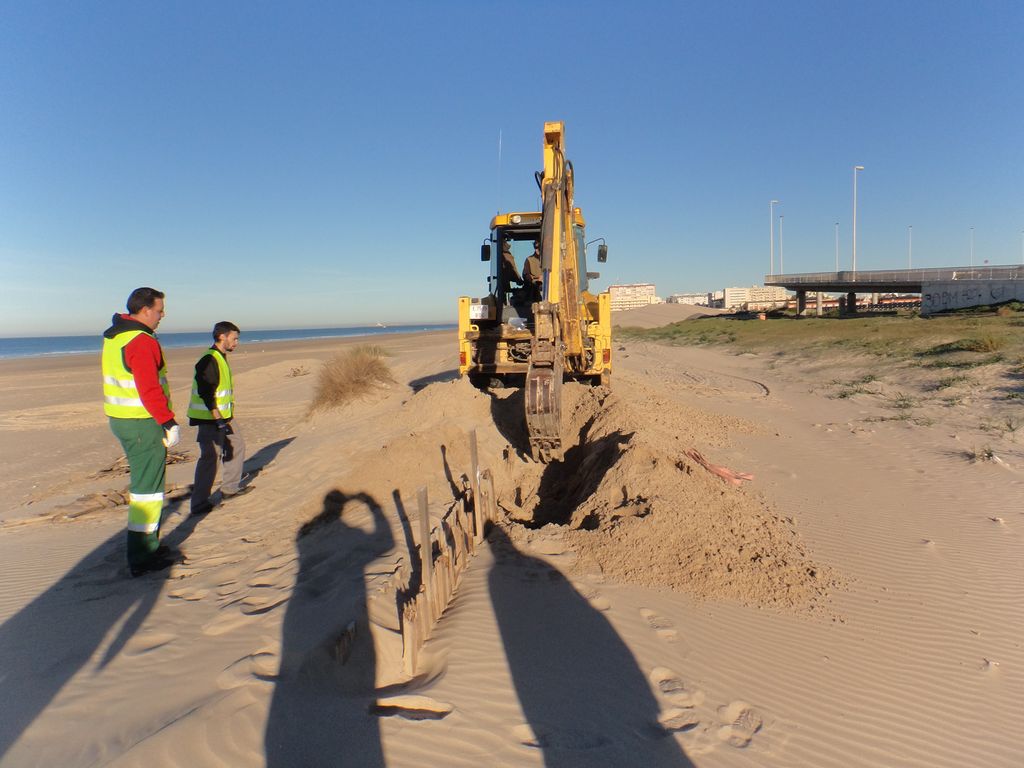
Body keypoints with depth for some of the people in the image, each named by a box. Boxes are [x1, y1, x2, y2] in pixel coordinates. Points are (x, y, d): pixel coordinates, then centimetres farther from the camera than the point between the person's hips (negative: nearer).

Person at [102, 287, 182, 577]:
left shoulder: (113, 337, 14)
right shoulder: (142, 341, -18)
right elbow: (150, 390, -23)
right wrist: (169, 423, -18)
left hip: (120, 419, 10)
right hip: (143, 423, -10)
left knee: (143, 483, 18)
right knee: (147, 489, -3)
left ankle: (149, 546, 28)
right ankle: (142, 558, 4)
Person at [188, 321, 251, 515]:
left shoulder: (221, 359, 15)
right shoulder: (209, 360, -17)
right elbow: (206, 394, -23)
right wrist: (218, 420, -25)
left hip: (221, 417, 11)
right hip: (210, 419, -11)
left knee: (237, 445, 18)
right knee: (210, 457, -10)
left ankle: (230, 488, 28)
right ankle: (199, 504, -7)